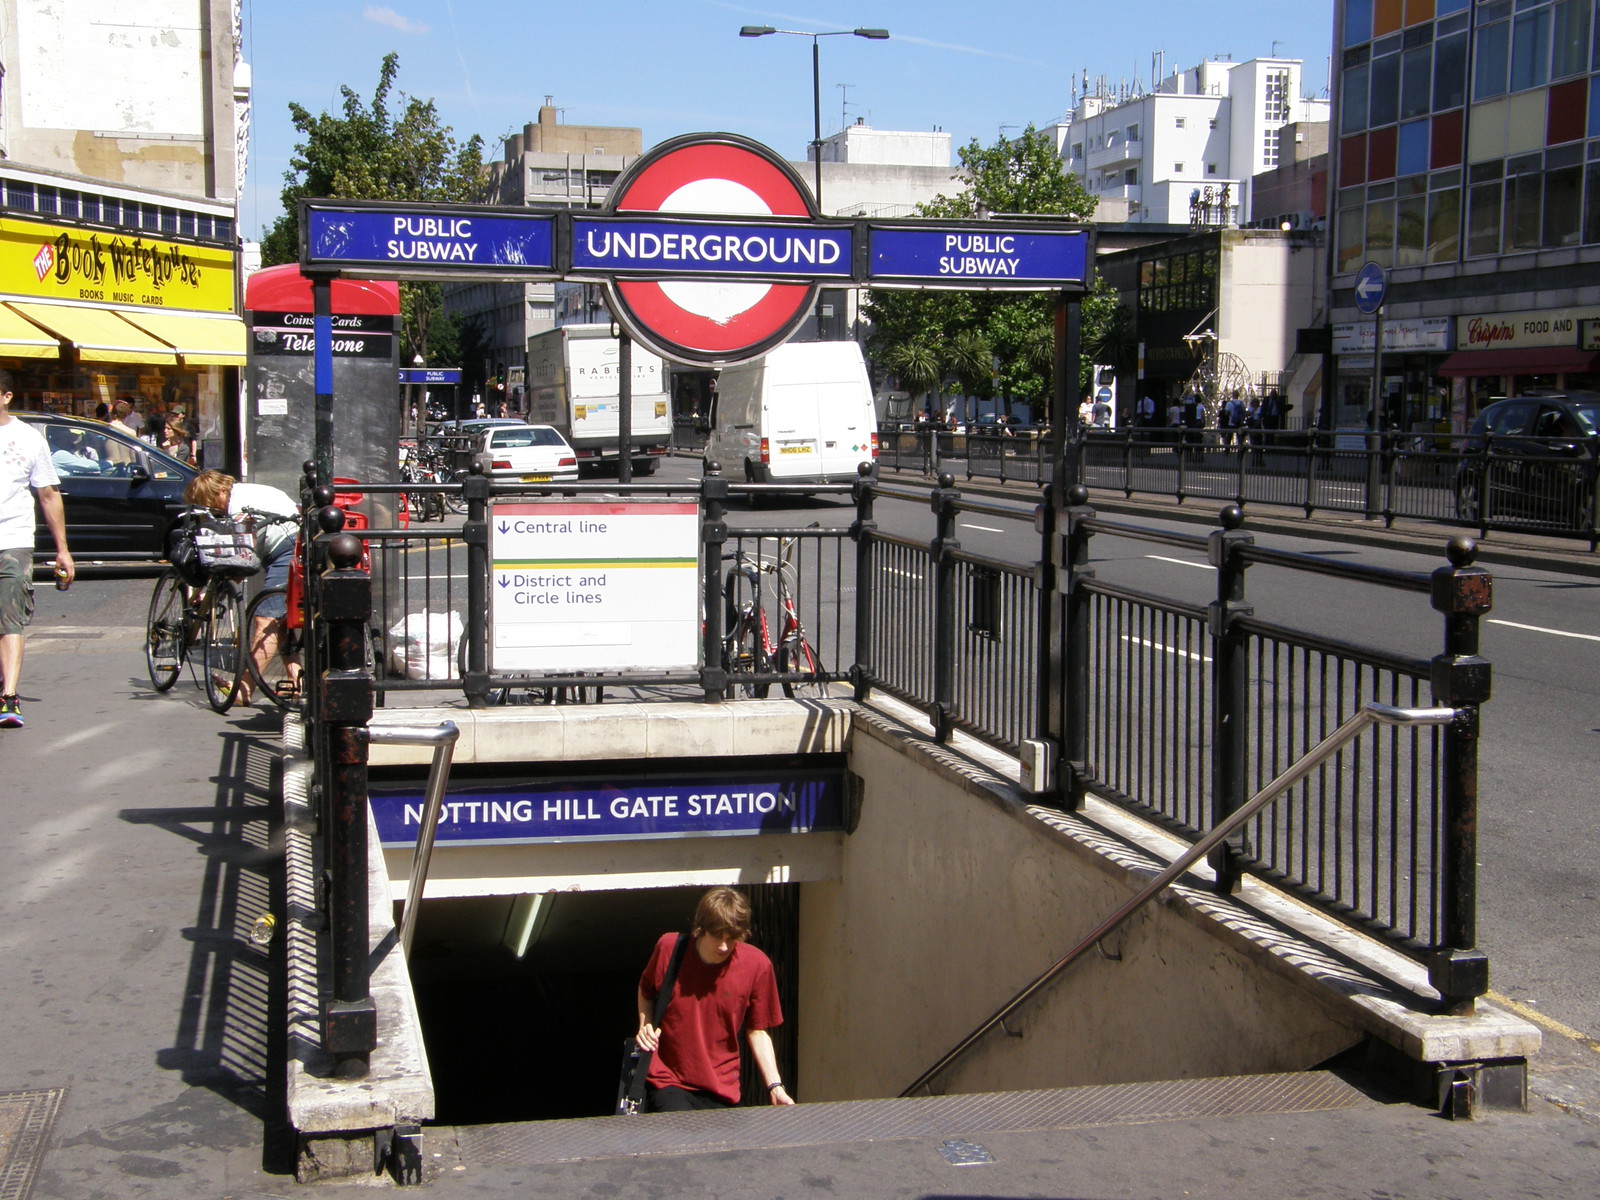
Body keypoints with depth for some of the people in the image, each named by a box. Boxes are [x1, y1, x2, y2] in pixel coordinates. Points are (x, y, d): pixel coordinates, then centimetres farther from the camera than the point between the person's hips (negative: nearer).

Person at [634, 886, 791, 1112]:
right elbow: (645, 992, 14)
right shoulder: (669, 947, -7)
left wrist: (775, 1087, -5)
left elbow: (757, 1031, 2)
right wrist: (645, 1026, -3)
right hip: (667, 1083, -1)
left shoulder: (757, 965, -7)